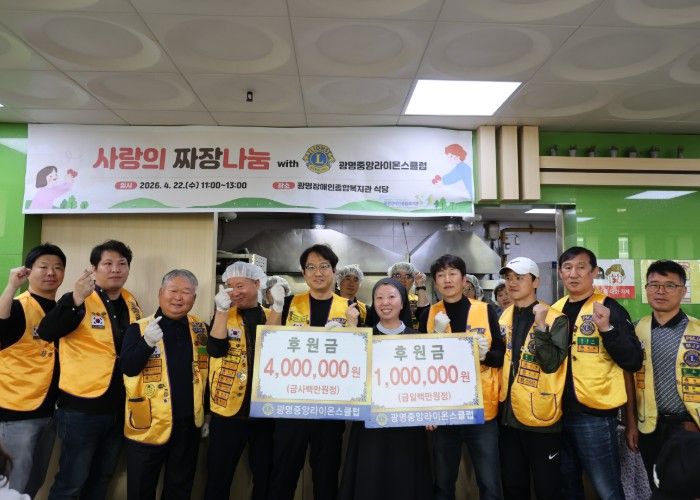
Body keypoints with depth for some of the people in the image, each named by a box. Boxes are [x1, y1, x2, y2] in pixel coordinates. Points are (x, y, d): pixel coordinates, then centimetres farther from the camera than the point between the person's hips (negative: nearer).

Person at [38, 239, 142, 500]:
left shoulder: (131, 303, 6)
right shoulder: (78, 302, -11)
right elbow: (47, 333, -27)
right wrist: (76, 298, -38)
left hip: (120, 406, 6)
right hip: (82, 407, -6)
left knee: (102, 476, 20)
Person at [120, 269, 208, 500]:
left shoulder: (201, 329, 3)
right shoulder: (139, 328, -7)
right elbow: (127, 368, -16)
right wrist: (147, 342, -33)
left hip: (189, 425, 3)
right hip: (148, 425, -3)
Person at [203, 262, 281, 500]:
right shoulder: (224, 315, 3)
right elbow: (216, 349, -14)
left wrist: (277, 307, -16)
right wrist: (222, 309, -20)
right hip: (228, 409, -1)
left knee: (265, 477, 13)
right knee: (218, 477, 9)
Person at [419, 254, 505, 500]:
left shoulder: (486, 310, 0)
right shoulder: (429, 314, 3)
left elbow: (501, 357, 1)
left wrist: (485, 354, -19)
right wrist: (438, 337, -16)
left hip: (482, 409, -1)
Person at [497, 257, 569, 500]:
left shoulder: (555, 319, -9)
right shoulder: (503, 317, 7)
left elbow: (551, 364, -20)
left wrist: (540, 326, -27)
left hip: (541, 417, -5)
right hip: (508, 415, 5)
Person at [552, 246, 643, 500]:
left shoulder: (609, 308, -7)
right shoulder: (555, 310, 9)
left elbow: (634, 362, -13)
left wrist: (607, 329, -25)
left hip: (594, 414, -5)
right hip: (560, 412, 6)